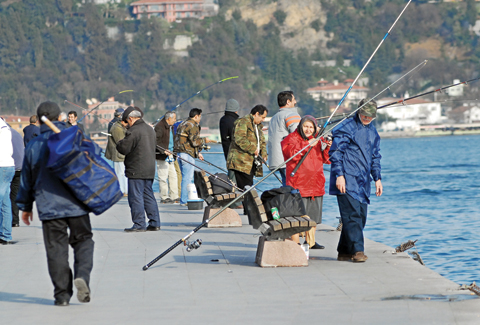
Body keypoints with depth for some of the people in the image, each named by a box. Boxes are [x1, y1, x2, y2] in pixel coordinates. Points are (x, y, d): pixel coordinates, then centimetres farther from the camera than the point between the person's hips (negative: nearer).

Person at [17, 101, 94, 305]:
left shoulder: (33, 146, 5)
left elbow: (26, 179, 12)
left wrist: (25, 206, 21)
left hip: (48, 207, 1)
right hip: (76, 204, -1)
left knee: (56, 249, 4)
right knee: (83, 241, 11)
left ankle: (62, 294, 2)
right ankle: (82, 275, -15)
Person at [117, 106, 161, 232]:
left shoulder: (133, 131, -15)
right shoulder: (150, 129, 13)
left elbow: (124, 149, -17)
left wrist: (119, 143, 6)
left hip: (136, 170, -8)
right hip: (150, 170, 8)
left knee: (136, 197, -3)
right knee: (149, 196, 14)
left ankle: (139, 225, -4)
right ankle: (154, 223, 13)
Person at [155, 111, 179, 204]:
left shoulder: (170, 127, 17)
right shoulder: (159, 127, -13)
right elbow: (156, 141, -21)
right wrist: (163, 151, -28)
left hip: (170, 155, 9)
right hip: (162, 156, -9)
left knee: (173, 176, 8)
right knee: (163, 177, -5)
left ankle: (174, 196, 13)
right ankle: (164, 197, 0)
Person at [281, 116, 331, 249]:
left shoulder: (318, 140, 16)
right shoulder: (291, 138, -2)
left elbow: (326, 159, 14)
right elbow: (292, 153, -20)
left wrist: (328, 148, -5)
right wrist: (308, 145, -24)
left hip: (316, 185, 6)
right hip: (298, 184, -6)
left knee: (313, 215, 13)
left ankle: (310, 241, 24)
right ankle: (295, 243, -7)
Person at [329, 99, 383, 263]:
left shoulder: (373, 132, 17)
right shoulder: (347, 128, -6)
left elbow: (375, 157, 25)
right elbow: (335, 152, -9)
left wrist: (377, 178, 18)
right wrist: (339, 175, -16)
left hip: (362, 182, 8)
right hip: (347, 181, -8)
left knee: (361, 217, 6)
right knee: (352, 215, -14)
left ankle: (344, 252, 13)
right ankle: (357, 251, -17)